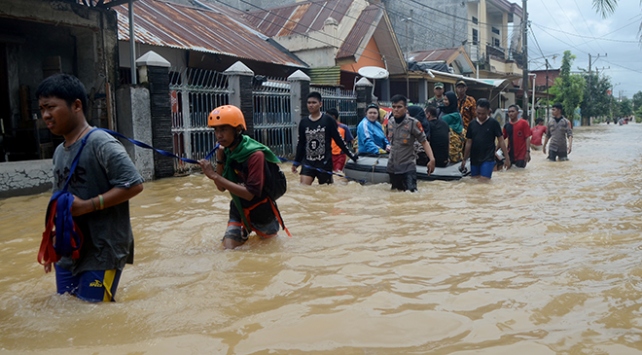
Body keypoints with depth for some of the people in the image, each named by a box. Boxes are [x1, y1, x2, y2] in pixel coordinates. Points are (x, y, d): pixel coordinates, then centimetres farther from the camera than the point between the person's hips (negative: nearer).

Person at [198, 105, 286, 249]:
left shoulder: (255, 155, -27)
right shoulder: (226, 152, -6)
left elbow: (250, 193, -32)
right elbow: (221, 188, -4)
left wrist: (214, 176, -34)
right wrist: (219, 159, -17)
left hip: (261, 212, -4)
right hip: (239, 210, 5)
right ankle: (244, 232, 21)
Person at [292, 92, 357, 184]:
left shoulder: (328, 120, -4)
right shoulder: (303, 122, 6)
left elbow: (338, 140, 1)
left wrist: (352, 156, 2)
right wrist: (296, 162, 16)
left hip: (324, 163, -2)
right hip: (308, 162, 3)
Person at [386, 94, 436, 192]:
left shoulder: (413, 123, -13)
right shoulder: (390, 122, 3)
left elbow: (424, 141, -14)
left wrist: (432, 159, -24)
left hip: (408, 167, -6)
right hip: (392, 167, 6)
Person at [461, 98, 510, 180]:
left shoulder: (493, 123, -4)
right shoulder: (472, 124, 5)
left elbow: (501, 141, -3)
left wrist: (507, 157, -7)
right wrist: (464, 159, 10)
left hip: (488, 159, -4)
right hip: (474, 159, 4)